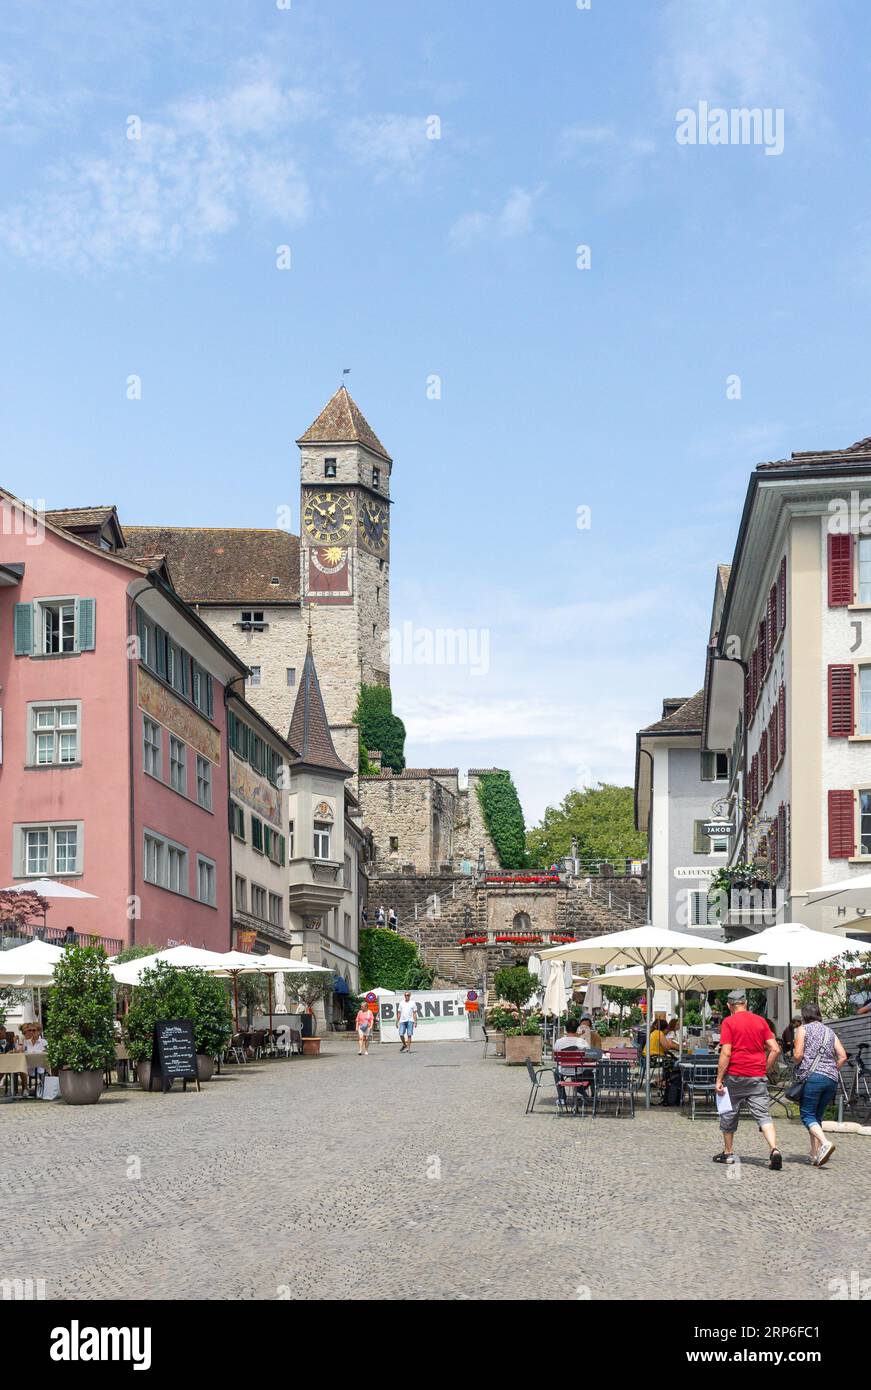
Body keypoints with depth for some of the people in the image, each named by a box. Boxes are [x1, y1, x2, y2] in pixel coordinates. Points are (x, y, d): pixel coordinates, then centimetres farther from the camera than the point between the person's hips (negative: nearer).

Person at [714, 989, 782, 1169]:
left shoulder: (729, 1022, -4)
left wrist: (719, 1079, -7)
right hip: (758, 1077, 2)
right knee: (763, 1115, -1)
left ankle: (728, 1153, 25)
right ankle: (774, 1149, -22)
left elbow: (726, 1053, -11)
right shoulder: (760, 1021, 8)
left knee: (729, 1114, 15)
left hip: (735, 1075, -2)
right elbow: (775, 1049, 3)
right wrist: (765, 1070, 14)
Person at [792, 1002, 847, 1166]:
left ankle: (825, 1143, -26)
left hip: (813, 1076, -5)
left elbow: (798, 1055, -5)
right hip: (832, 1079, 5)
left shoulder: (803, 1029, 5)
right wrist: (832, 1071, 16)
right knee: (817, 1117, 14)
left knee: (807, 1115, -2)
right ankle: (815, 1155, 7)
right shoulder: (830, 1032, 20)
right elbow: (843, 1056, 9)